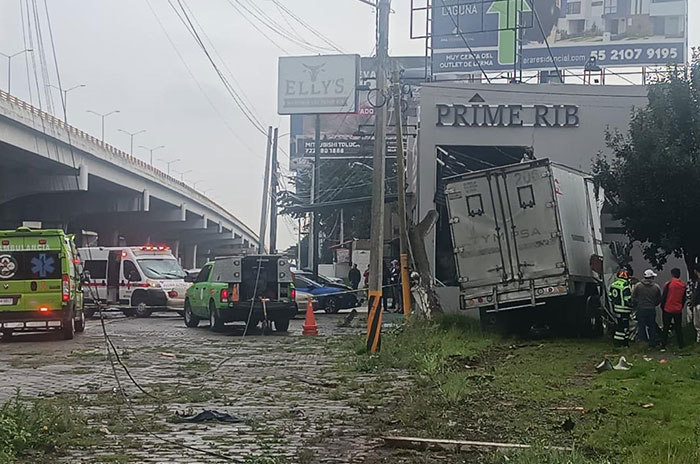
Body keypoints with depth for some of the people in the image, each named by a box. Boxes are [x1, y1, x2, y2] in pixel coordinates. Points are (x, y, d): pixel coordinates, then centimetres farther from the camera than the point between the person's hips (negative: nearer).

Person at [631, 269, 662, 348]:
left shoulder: (638, 286, -6)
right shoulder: (656, 287, -2)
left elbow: (633, 297, -4)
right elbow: (659, 300, 6)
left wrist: (635, 306, 11)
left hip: (641, 309, -1)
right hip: (652, 309, 1)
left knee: (641, 327, 4)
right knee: (652, 327, 12)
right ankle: (652, 343, 17)